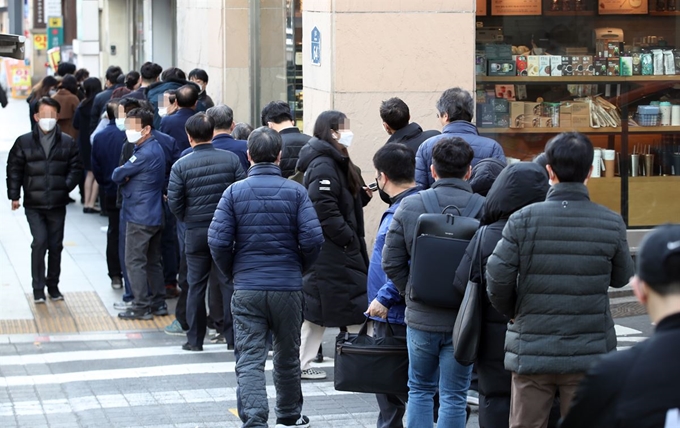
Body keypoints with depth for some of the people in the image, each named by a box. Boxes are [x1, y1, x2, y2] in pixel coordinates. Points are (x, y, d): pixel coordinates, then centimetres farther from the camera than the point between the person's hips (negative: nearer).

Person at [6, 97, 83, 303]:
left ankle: (53, 285, 25)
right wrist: (14, 195, -2)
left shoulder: (67, 143, 1)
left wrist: (67, 186, -9)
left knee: (56, 246, 10)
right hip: (34, 204, -2)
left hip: (57, 204, 2)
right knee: (40, 243, -12)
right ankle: (38, 288, -2)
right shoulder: (24, 142, 0)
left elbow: (76, 167, 6)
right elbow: (14, 169, 3)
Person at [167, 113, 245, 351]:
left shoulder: (181, 165, -7)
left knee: (196, 285, 8)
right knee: (229, 283, 7)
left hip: (196, 233, -1)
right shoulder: (231, 159, -4)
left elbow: (174, 202, -7)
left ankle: (195, 339, 11)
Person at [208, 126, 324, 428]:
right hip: (288, 287, 1)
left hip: (246, 289, -1)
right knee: (287, 355, 18)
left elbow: (218, 242, -9)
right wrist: (299, 268, 10)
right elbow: (313, 239, -9)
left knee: (249, 361, -1)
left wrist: (232, 273, 8)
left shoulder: (234, 192, -3)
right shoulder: (295, 192, -3)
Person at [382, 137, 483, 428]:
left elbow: (391, 262, -3)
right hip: (463, 320, -1)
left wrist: (412, 294, 9)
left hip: (420, 317, 1)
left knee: (420, 390, 17)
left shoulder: (410, 207, -5)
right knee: (453, 396, 7)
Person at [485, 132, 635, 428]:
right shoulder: (611, 224, -6)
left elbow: (497, 277, -10)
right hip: (589, 352, 1)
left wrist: (511, 313, 9)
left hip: (531, 352, -1)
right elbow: (621, 278, 7)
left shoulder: (524, 220, -10)